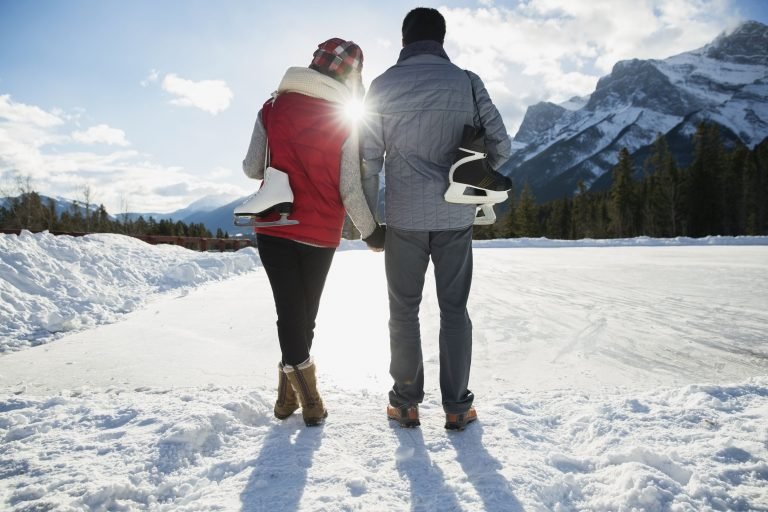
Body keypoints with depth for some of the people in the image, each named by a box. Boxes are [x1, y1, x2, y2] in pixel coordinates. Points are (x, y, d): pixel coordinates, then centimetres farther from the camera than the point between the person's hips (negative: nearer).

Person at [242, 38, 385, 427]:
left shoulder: (273, 107, -1)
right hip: (320, 234, -1)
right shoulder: (345, 123, -7)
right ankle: (289, 395, 24)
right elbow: (350, 189, -9)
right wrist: (371, 232, 3)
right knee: (306, 313, 15)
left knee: (289, 311, 8)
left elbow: (252, 168, 0)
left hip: (273, 229, 1)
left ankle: (308, 399, 7)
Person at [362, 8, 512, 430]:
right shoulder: (467, 82, 2)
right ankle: (456, 406, 16)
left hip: (404, 216, 0)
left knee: (404, 309, 11)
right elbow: (500, 146, 0)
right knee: (454, 309, 10)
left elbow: (369, 158, -1)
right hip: (456, 216, 1)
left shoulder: (383, 86, 0)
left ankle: (406, 403, 19)